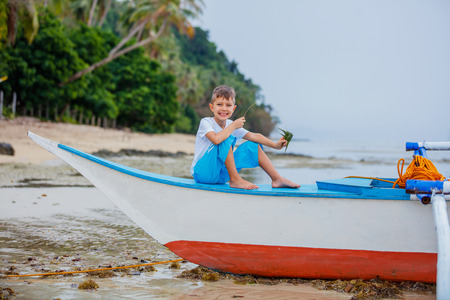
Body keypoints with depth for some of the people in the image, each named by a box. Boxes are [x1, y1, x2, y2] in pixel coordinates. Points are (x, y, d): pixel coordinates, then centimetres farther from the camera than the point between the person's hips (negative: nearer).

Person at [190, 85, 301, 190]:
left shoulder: (232, 126, 4)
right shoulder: (206, 122, -15)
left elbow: (254, 136, 0)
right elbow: (216, 139, -35)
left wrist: (275, 145, -11)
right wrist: (233, 125, -23)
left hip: (221, 174, 7)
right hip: (202, 173, -7)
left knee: (252, 146, 2)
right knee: (226, 138, -27)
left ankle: (277, 179, 3)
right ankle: (235, 179, -23)